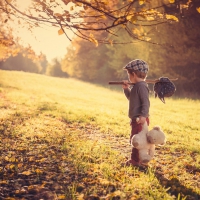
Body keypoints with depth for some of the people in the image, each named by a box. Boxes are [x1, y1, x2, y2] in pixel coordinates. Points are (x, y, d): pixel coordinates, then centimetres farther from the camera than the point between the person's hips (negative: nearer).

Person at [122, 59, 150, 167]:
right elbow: (131, 97, 30)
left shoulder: (141, 86, -17)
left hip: (140, 120, -11)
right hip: (135, 119, 11)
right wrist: (126, 89, 16)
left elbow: (146, 102, -23)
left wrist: (143, 115, -31)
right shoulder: (136, 86, 15)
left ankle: (136, 160, -1)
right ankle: (134, 159, 24)